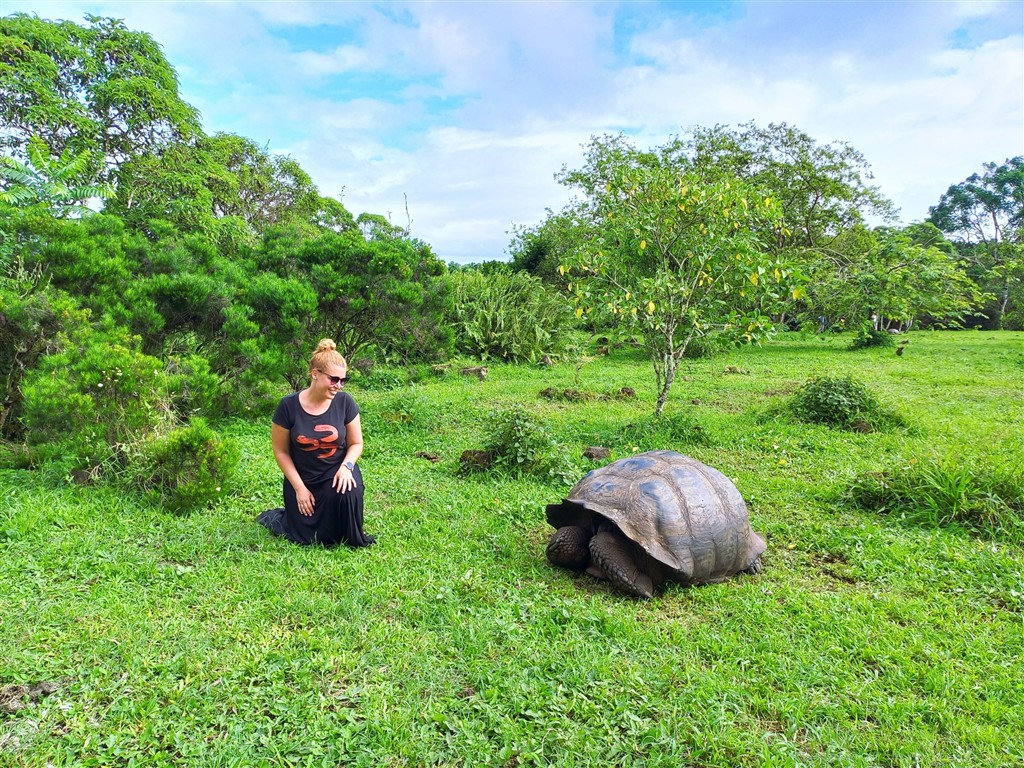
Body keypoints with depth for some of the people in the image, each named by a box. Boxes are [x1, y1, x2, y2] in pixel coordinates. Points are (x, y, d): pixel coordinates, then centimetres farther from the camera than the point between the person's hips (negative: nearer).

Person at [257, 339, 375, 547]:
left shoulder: (345, 402, -12)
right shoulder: (289, 405, -16)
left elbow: (356, 443, -1)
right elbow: (281, 451, -6)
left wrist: (346, 466, -22)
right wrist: (299, 487, -10)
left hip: (336, 473, 1)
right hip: (302, 478, 0)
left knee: (348, 492, -34)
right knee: (305, 537, 0)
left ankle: (353, 540, -1)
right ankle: (272, 516, 35)